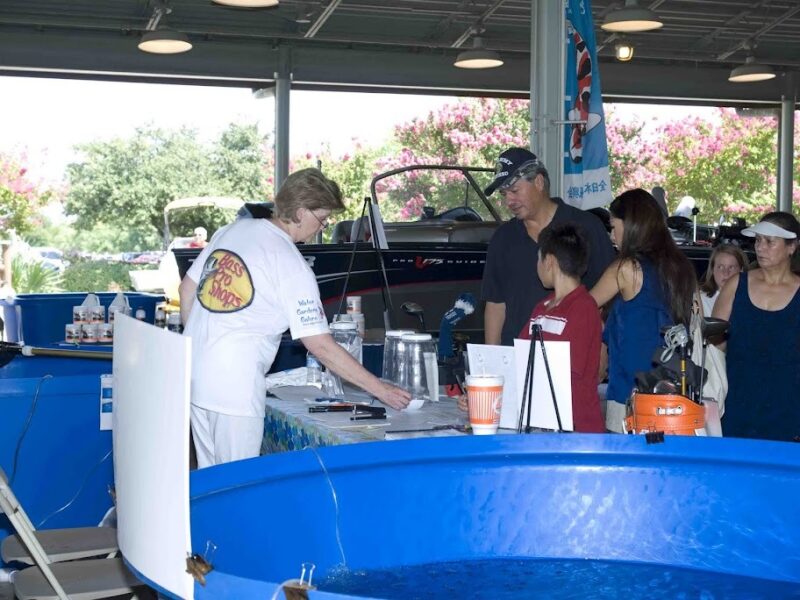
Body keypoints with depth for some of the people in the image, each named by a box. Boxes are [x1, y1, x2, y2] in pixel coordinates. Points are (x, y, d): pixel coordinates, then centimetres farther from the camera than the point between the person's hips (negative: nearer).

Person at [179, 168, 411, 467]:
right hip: (235, 387, -8)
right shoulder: (292, 266, -13)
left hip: (192, 372, 8)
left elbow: (187, 289, 13)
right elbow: (321, 347, -14)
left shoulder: (232, 229, 7)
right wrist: (380, 389, -9)